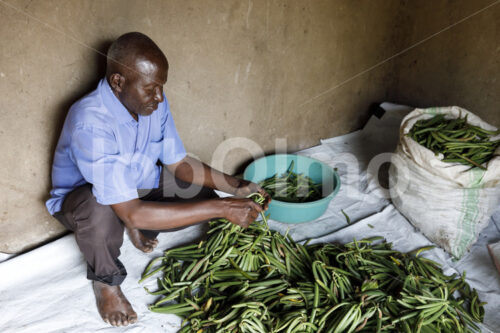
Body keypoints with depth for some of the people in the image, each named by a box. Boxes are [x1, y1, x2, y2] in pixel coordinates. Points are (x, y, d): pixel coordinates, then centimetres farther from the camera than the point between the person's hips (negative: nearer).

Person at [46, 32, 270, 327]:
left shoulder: (155, 103, -16)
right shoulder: (90, 124, -37)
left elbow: (178, 163, -5)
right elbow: (130, 212, -41)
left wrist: (236, 187, -20)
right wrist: (221, 208, -41)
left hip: (142, 187, 6)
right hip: (83, 199, -5)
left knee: (206, 198, -11)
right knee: (100, 207, -41)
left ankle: (138, 225, 14)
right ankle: (106, 280, -8)